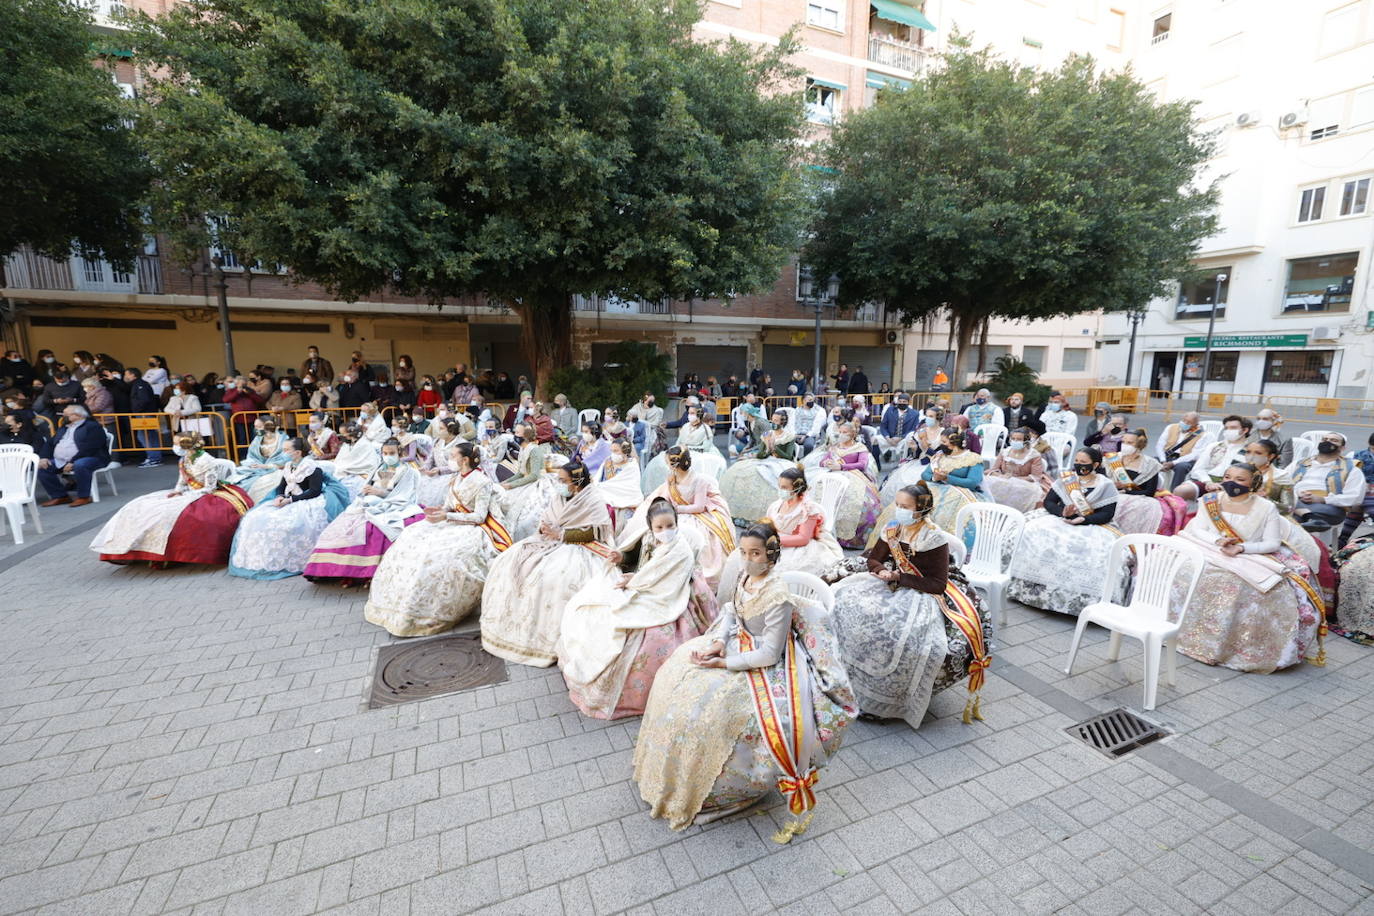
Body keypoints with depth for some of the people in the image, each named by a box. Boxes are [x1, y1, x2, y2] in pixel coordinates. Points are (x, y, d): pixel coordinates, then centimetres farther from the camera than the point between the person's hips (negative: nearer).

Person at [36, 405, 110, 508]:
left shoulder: (93, 426, -5)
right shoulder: (63, 428, 24)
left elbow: (89, 448, -16)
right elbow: (49, 443, 20)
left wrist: (72, 462, -22)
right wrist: (43, 457, 0)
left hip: (91, 458, -9)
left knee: (79, 465, -37)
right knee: (42, 468, -8)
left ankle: (83, 497, -22)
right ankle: (60, 496, 1)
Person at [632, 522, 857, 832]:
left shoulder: (778, 596, -29)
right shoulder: (743, 576, -7)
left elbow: (770, 654, -24)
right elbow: (730, 611, 6)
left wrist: (724, 663, -22)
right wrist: (718, 642, -11)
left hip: (763, 662, -8)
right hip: (736, 641, 8)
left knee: (708, 700, -15)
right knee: (676, 673, 6)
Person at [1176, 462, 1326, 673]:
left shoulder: (1266, 508, -2)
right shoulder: (1210, 501, 2)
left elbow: (1273, 543, -6)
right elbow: (1197, 530, -1)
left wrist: (1241, 548, -22)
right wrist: (1218, 541, -21)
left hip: (1255, 559, -1)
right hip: (1212, 554, 1)